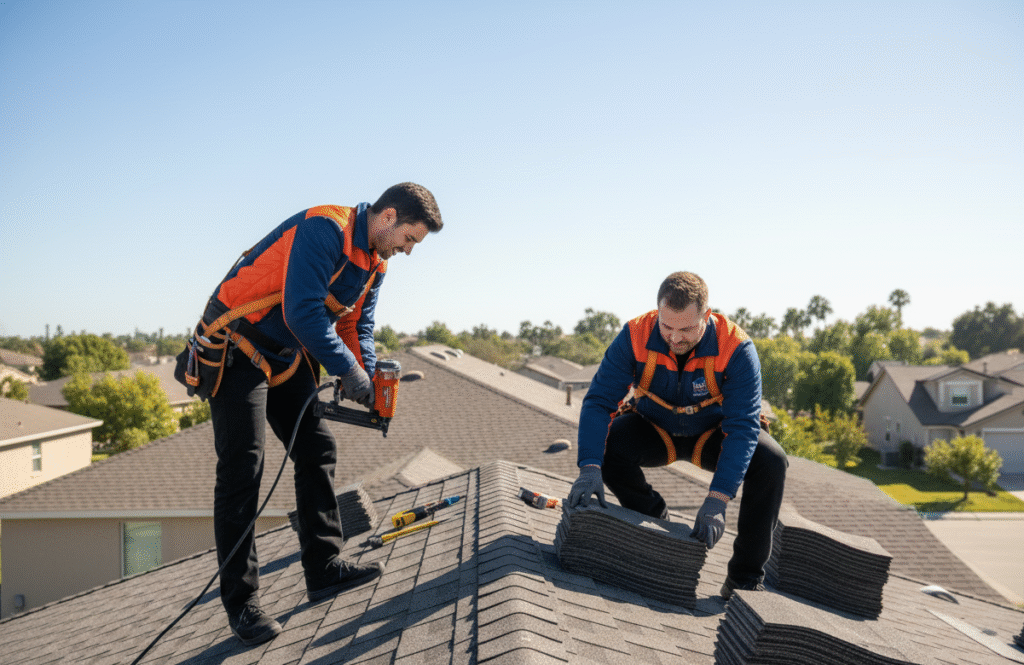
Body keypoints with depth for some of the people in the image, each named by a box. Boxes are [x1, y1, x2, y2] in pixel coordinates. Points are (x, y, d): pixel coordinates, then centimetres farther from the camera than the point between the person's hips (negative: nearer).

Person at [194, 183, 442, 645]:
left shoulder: (374, 264, 7)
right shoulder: (325, 229, -24)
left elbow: (356, 327, 11)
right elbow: (302, 312, -31)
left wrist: (370, 384, -5)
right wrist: (348, 370, -23)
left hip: (287, 358, 10)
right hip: (237, 348, -10)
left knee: (317, 451, 7)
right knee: (242, 469, -10)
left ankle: (325, 569, 16)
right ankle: (241, 603, -4)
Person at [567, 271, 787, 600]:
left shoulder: (736, 348, -30)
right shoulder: (635, 336, -27)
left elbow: (743, 427, -34)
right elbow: (598, 400, -27)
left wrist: (717, 500, -44)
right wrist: (590, 468, -43)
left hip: (713, 433, -1)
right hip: (654, 430, 1)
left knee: (771, 461, -28)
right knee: (607, 444, -30)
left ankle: (744, 579, -14)